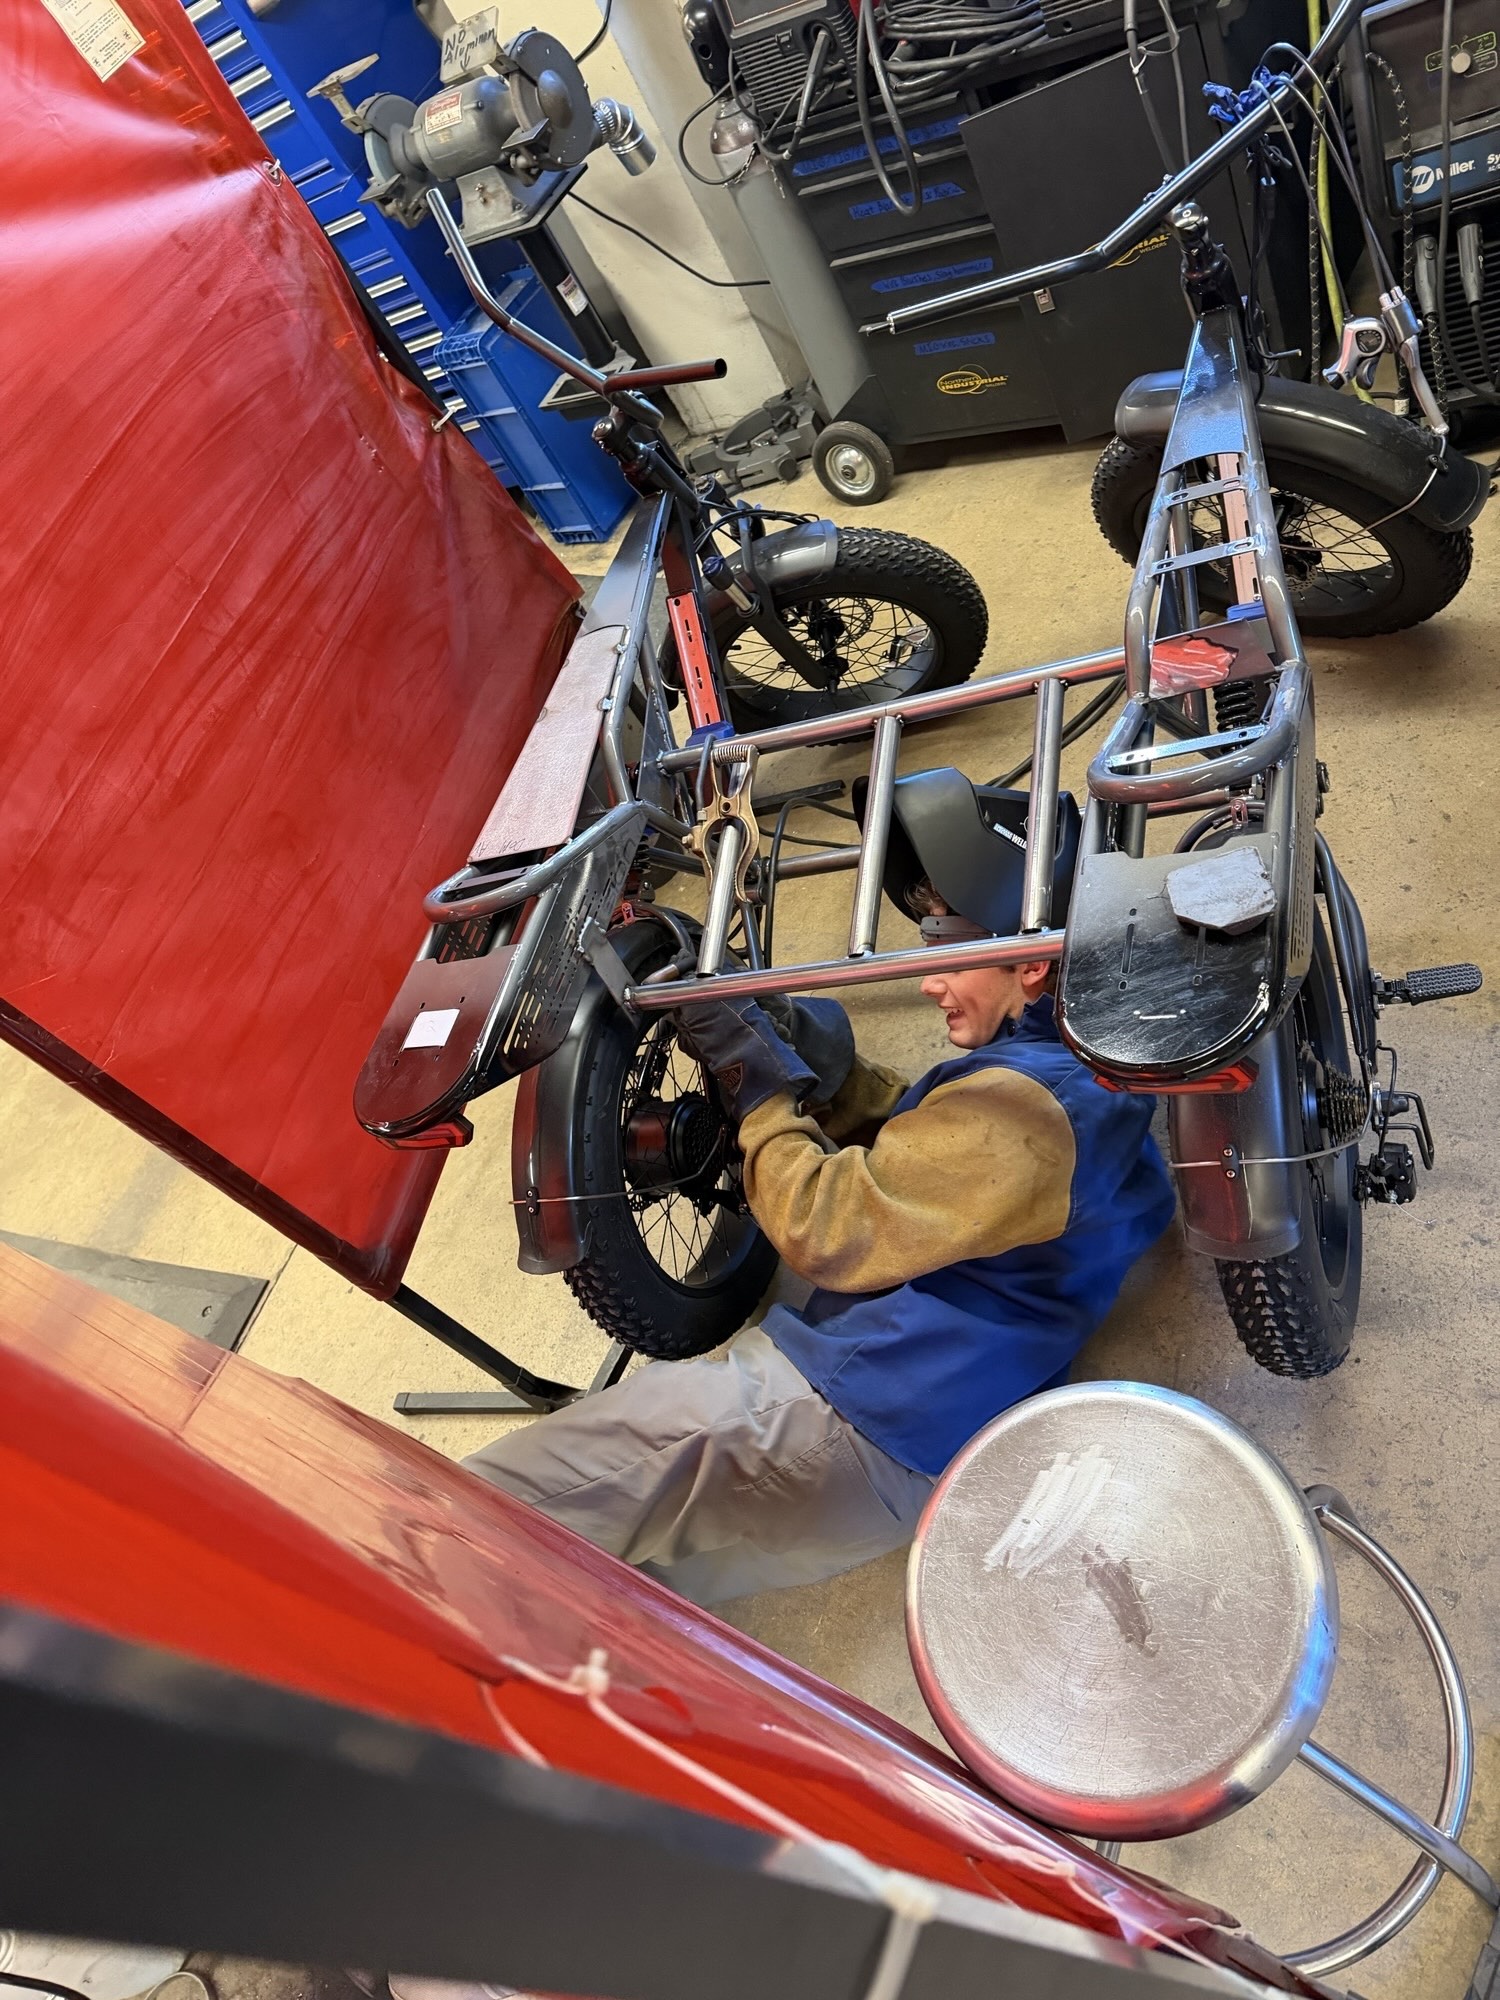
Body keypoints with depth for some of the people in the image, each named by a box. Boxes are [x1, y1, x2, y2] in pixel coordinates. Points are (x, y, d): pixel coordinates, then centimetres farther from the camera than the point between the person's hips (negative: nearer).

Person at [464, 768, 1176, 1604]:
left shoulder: (1017, 1102, -19)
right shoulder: (1090, 1078, 12)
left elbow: (832, 1232, -17)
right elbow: (925, 1151, 20)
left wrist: (762, 1093, -5)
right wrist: (831, 1073, 3)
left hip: (858, 1427, -10)